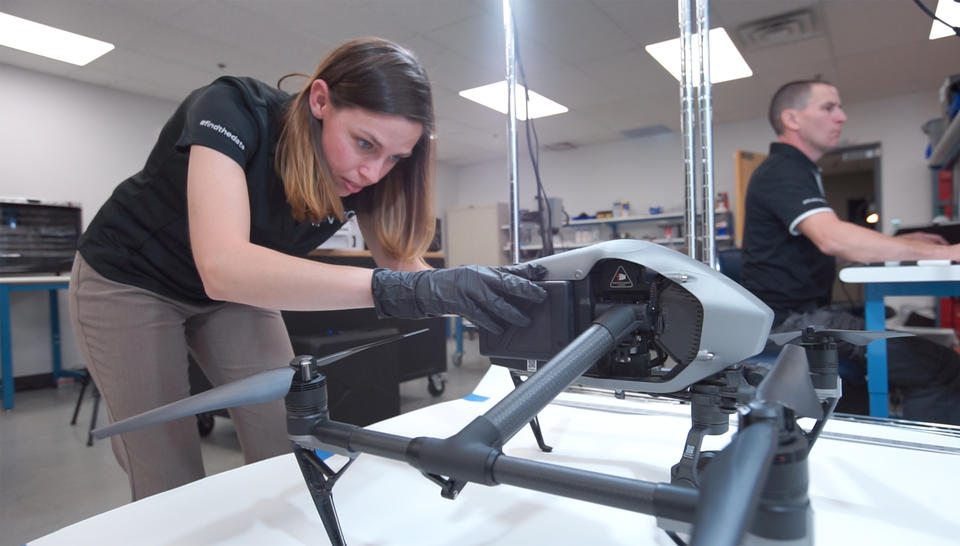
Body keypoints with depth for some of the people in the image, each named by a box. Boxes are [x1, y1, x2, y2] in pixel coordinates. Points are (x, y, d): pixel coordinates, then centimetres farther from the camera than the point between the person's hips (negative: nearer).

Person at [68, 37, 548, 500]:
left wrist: (479, 287, -36)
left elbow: (402, 263, -16)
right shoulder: (231, 109, -34)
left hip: (236, 292, 4)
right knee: (171, 485, -3)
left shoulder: (364, 176, -19)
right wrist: (400, 288, -57)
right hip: (128, 284, -3)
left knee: (288, 456, -1)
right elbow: (222, 267, -47)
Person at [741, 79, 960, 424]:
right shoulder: (781, 172, -13)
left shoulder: (797, 171, 22)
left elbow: (827, 245, 28)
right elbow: (832, 238, -30)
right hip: (788, 318, -11)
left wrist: (902, 244, 15)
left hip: (806, 310, 11)